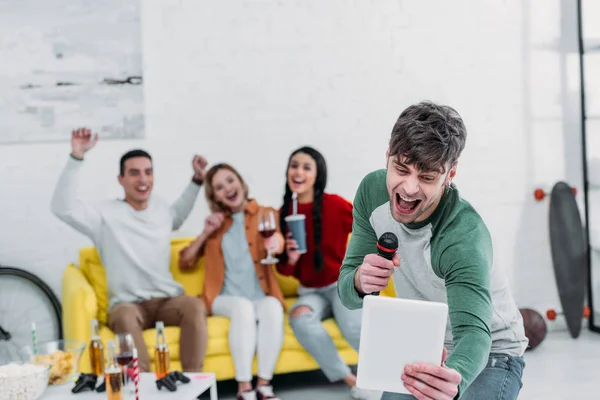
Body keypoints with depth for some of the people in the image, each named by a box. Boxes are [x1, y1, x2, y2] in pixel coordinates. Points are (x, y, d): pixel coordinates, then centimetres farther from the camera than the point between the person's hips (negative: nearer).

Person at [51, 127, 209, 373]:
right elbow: (62, 207, -19)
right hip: (128, 304, -3)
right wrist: (77, 157, -23)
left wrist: (197, 180, 34)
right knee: (126, 316, -39)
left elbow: (177, 217, 39)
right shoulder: (106, 213, -3)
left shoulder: (160, 208, 14)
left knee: (195, 306, -30)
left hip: (168, 300, 4)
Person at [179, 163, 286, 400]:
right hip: (226, 298, 1)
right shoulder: (216, 222, 17)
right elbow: (184, 263, 14)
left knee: (272, 306, -34)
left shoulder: (265, 214, 10)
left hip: (261, 297, 0)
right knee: (243, 307, -33)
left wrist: (276, 242, -35)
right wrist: (205, 233, 1)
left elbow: (275, 235, -11)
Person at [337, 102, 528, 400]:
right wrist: (360, 282, -38)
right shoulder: (372, 191, -17)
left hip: (489, 354, -4)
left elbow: (473, 333, -41)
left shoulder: (465, 236, -32)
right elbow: (347, 294, -14)